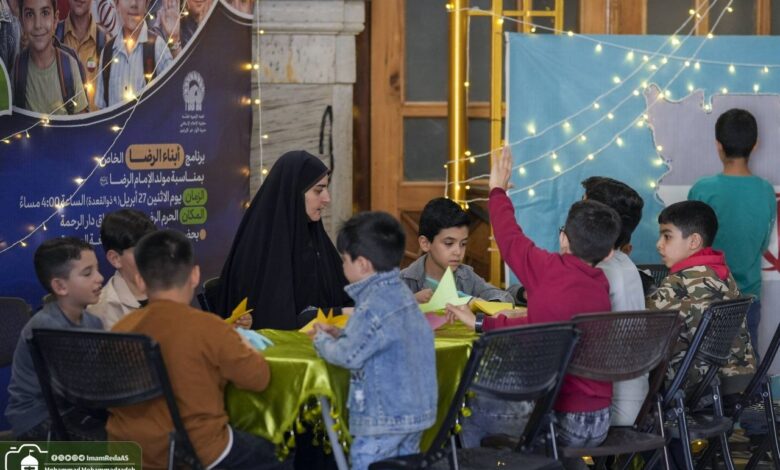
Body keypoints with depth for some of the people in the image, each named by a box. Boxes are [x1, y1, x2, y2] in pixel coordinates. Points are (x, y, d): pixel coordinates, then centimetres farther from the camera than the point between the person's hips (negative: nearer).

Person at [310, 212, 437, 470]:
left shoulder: (375, 305, -20)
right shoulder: (402, 294, 9)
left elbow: (349, 355, -17)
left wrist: (323, 341, 1)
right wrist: (340, 334, 14)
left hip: (383, 418, -9)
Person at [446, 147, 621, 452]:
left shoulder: (550, 270, -15)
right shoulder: (601, 286, 4)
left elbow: (511, 240, 4)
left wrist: (497, 189, 21)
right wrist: (481, 323, 19)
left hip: (563, 423, -7)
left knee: (475, 414, 15)